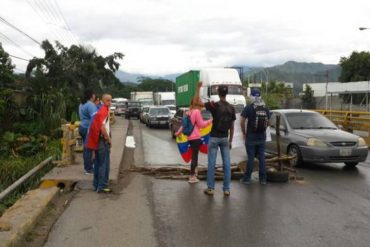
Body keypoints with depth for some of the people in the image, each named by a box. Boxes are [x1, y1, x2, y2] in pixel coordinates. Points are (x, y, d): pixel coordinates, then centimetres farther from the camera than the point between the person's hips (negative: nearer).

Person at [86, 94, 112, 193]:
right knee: (104, 164, -4)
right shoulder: (104, 111, -16)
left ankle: (97, 185, 23)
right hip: (103, 140, -10)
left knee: (98, 163, 15)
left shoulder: (102, 110, 14)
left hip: (97, 140, 10)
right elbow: (102, 127, -24)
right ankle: (102, 187, 0)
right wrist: (109, 139, -15)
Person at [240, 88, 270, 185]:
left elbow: (242, 122, -10)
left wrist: (244, 133, 2)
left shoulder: (249, 108, -9)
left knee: (251, 158, 1)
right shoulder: (266, 108, 5)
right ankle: (263, 179, 13)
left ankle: (247, 178, 8)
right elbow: (268, 123, 11)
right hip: (262, 137, 4)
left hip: (251, 137, -4)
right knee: (261, 157, 8)